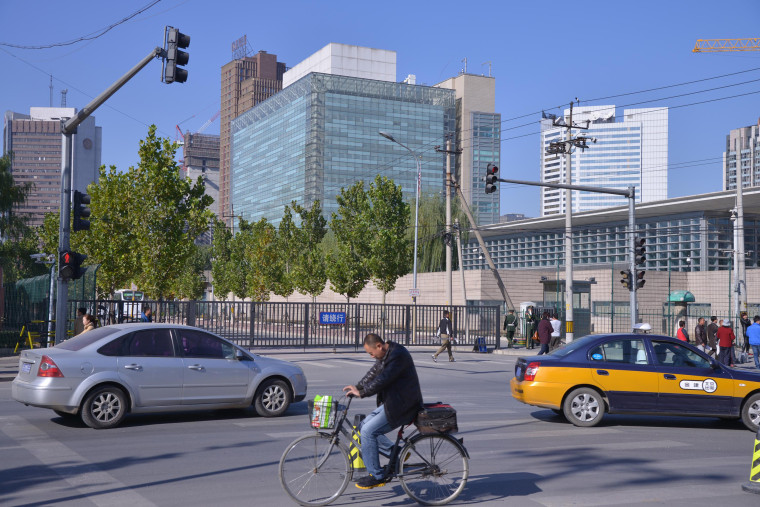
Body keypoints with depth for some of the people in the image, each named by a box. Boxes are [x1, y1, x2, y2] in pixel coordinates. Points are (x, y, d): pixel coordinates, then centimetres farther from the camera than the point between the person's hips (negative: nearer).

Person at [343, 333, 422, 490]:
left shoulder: (398, 355, -21)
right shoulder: (385, 355, 10)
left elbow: (383, 379, -26)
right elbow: (373, 374, 14)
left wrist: (361, 393, -21)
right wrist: (357, 387, 2)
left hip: (401, 406, -11)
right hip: (391, 403, 11)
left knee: (368, 431, -14)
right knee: (364, 425, 10)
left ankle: (377, 476, -5)